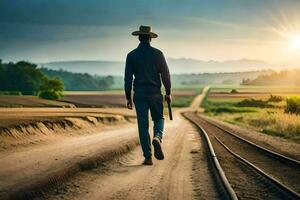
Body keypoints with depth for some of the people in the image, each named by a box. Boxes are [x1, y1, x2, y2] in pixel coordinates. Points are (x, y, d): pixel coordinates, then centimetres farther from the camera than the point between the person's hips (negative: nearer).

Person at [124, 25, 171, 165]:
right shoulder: (157, 54, -2)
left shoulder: (131, 55, 0)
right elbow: (165, 74, -2)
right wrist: (168, 93, 9)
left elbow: (128, 78, 1)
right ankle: (157, 138, -15)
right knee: (158, 119, 17)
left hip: (139, 94, 1)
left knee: (143, 126, 5)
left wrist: (128, 98, 7)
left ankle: (148, 157, 3)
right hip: (155, 93, 0)